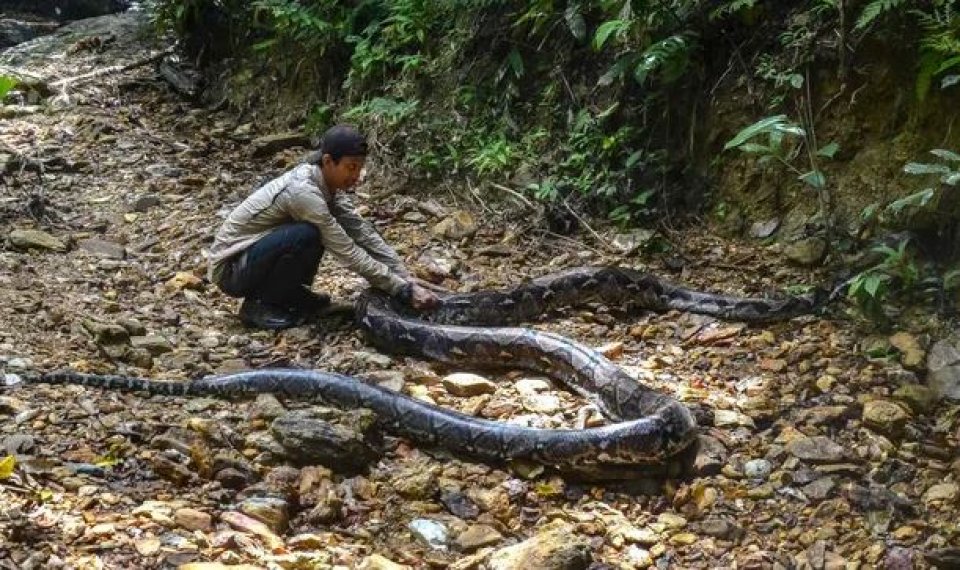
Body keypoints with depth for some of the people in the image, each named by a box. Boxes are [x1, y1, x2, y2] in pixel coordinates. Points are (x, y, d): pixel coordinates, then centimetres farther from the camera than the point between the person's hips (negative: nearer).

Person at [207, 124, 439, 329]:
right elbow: (349, 254, -29)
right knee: (307, 235, -29)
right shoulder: (304, 191, -29)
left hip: (259, 250, 8)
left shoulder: (327, 184, -4)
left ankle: (289, 294, 8)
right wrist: (405, 290, -26)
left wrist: (407, 277, -10)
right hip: (230, 268, -8)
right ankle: (259, 304, -11)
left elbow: (363, 232, -2)